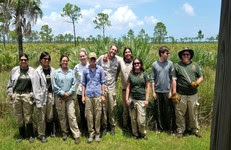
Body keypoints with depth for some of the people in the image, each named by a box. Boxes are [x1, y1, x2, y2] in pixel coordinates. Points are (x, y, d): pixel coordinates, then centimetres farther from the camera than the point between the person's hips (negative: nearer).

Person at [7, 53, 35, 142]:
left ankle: (30, 135, 13)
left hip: (27, 95, -2)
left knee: (28, 116, 0)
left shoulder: (32, 71, 2)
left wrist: (32, 94, -5)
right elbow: (10, 83, 11)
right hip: (16, 95, 2)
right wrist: (10, 93, 4)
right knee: (19, 116, 9)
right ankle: (21, 135, 22)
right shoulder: (14, 70, 7)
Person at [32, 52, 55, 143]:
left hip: (50, 95, 3)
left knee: (50, 116, 13)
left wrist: (54, 96, 3)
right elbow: (36, 87, -8)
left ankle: (51, 131, 32)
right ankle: (41, 135, 19)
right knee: (41, 117, 4)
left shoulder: (52, 70, 4)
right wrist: (38, 101, -11)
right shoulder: (37, 72, -6)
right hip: (42, 96, -3)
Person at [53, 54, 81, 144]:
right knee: (62, 116, 9)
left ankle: (76, 135, 0)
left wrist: (69, 93, -9)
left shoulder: (71, 72, 4)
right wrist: (63, 93, -8)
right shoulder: (56, 72, -2)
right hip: (60, 97, 0)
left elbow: (74, 84, 2)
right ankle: (64, 132, 25)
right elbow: (55, 86, -4)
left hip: (70, 97, 1)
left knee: (72, 116, -3)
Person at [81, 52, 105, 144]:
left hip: (97, 95, -1)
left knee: (98, 115, 4)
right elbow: (83, 84, 10)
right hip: (88, 96, 1)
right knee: (89, 115, 4)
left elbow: (102, 83, 5)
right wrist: (83, 96, 5)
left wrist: (103, 95, 2)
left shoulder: (100, 69, 2)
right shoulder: (85, 70, 5)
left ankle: (97, 134, 17)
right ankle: (91, 134, 16)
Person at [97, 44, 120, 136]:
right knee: (103, 108, 5)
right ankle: (104, 126, 20)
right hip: (102, 86, -1)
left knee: (111, 108, 7)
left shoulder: (117, 60, 1)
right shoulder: (101, 58, -4)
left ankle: (112, 126, 24)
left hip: (112, 87, 1)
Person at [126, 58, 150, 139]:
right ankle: (135, 133, 25)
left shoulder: (144, 74, 2)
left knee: (141, 120, -3)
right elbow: (128, 87, 8)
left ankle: (143, 133, 21)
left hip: (141, 99, -2)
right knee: (133, 118, 8)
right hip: (132, 99, 2)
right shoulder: (131, 74, 6)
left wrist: (147, 99, -4)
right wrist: (127, 99, 1)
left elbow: (147, 87, 2)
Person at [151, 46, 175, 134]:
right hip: (157, 91, 1)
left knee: (169, 111, 4)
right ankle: (160, 128, 24)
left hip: (167, 91, -1)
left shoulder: (170, 63, -1)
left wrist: (171, 91, -3)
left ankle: (170, 128, 17)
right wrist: (153, 92, 0)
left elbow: (172, 78, 1)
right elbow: (153, 79, 2)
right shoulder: (154, 64, 0)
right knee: (158, 111, 9)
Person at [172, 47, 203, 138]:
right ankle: (180, 130, 19)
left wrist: (196, 83, -9)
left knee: (193, 112, 11)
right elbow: (174, 80, -1)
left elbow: (201, 77, 13)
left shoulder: (195, 65, 9)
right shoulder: (177, 66, 1)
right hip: (181, 95, -2)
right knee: (180, 113, 4)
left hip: (193, 94, 2)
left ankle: (195, 129, 27)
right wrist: (174, 93, -7)